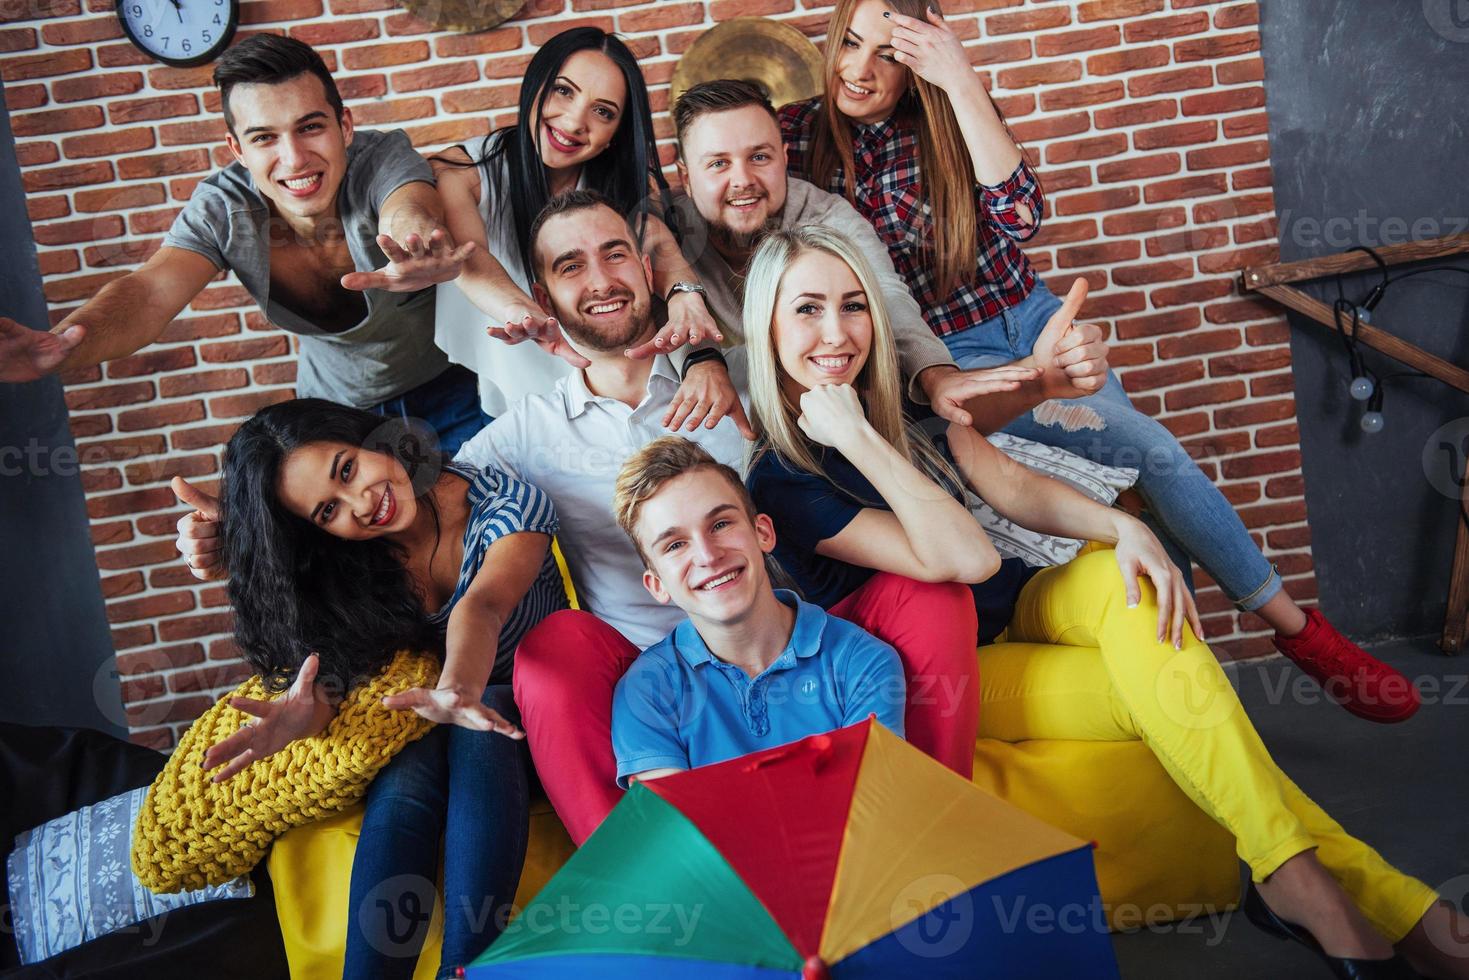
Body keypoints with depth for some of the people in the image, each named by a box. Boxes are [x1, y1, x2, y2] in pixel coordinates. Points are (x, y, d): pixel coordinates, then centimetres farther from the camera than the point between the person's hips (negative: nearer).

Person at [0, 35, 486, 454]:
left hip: (449, 393, -2)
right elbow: (148, 294, -31)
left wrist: (416, 235, -75)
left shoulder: (384, 156, -26)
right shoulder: (223, 208, -17)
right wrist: (59, 346, -54)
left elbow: (411, 212, -48)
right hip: (337, 408, 2)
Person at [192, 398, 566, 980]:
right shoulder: (343, 563, -4)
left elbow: (481, 607, -36)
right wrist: (306, 710, -37)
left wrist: (458, 689, -57)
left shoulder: (507, 506, -17)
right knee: (401, 790, -32)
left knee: (477, 732, -36)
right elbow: (328, 660, -12)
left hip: (519, 705, -2)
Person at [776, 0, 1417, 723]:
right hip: (952, 357, -4)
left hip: (1034, 320, 4)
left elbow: (1019, 215, -16)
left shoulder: (938, 122, -1)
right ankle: (1298, 629, -3)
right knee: (1146, 448, -18)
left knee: (1144, 491, -10)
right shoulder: (798, 135, -6)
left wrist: (960, 80, -22)